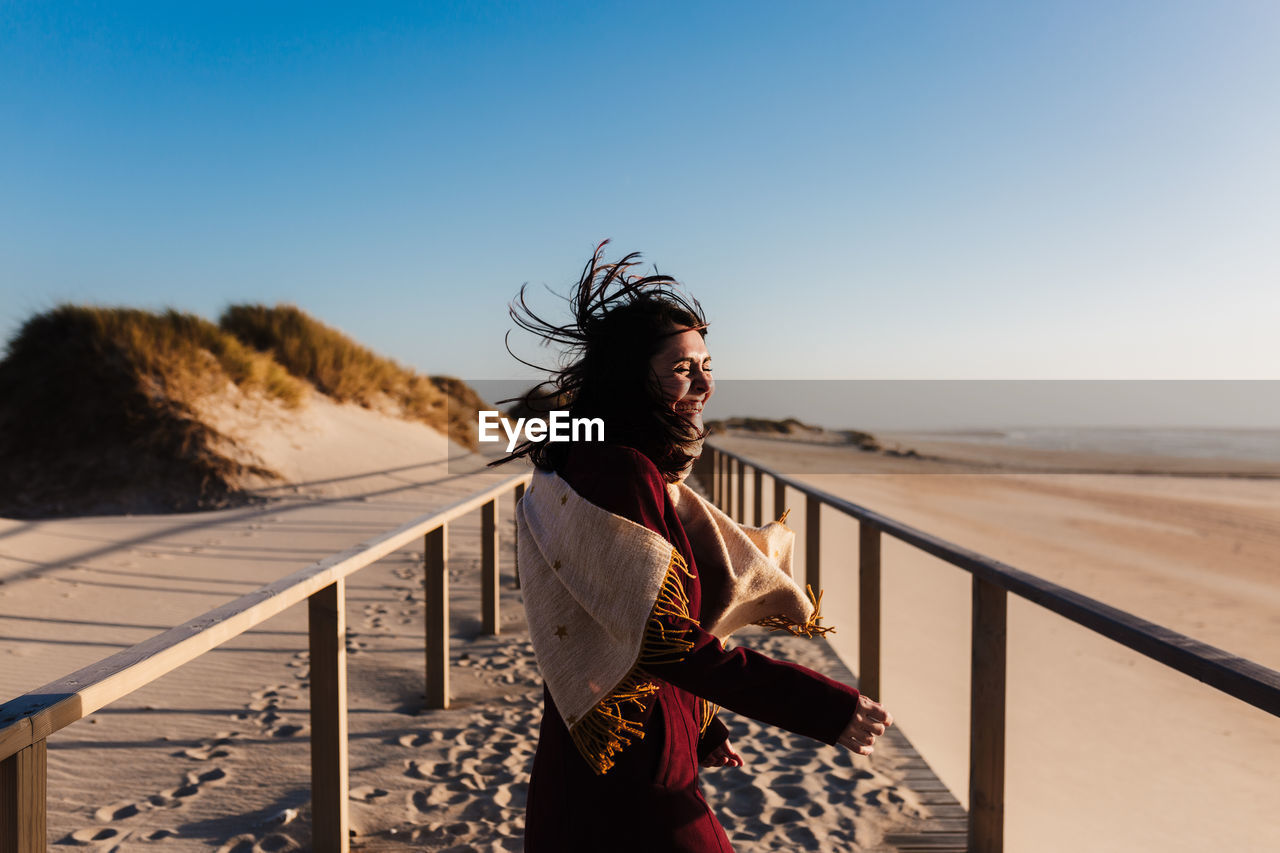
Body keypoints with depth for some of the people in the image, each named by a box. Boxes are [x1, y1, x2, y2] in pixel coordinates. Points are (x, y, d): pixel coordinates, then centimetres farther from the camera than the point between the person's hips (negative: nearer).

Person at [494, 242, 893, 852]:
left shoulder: (645, 471, 8)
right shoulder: (616, 472, -23)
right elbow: (668, 642, -27)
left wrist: (698, 730, 20)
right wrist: (826, 708, -24)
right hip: (621, 783, -9)